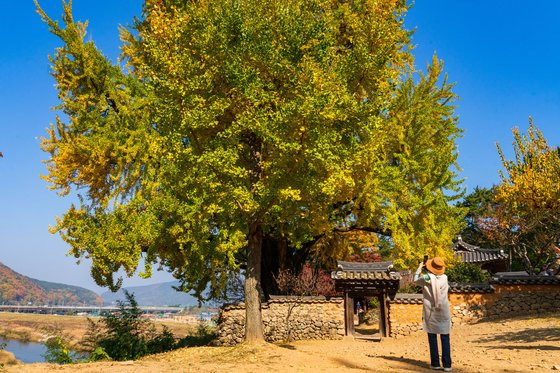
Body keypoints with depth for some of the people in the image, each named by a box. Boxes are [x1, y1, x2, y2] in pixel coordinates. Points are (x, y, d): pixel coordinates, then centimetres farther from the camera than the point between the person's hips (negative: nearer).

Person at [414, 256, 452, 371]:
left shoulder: (426, 278, -11)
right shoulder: (444, 278, -6)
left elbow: (415, 281, 10)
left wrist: (419, 268, 22)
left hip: (430, 313, -1)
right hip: (443, 313, 1)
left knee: (432, 338, 8)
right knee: (445, 339, 6)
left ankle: (435, 363, 12)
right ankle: (447, 365, 6)